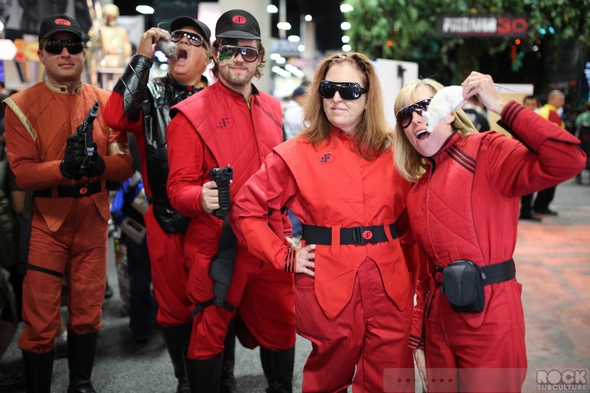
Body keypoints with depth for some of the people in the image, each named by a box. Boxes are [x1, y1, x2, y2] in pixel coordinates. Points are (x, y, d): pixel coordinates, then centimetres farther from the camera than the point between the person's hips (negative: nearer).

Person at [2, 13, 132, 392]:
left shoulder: (105, 102, 4)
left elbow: (125, 164, -1)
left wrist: (97, 164, -22)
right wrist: (63, 167, -29)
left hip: (94, 220, 3)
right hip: (46, 221, -3)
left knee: (89, 311, 14)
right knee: (41, 320, 2)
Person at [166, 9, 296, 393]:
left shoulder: (272, 109, 10)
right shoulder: (191, 113, -7)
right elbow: (179, 187, -10)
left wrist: (285, 229, 13)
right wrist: (202, 198, -30)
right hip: (218, 247, -5)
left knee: (281, 326, 15)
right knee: (209, 332, 4)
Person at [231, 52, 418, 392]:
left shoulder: (392, 151, 5)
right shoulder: (297, 153, -3)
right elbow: (246, 211, -2)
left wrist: (402, 249, 5)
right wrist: (286, 258, -5)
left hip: (390, 285, 3)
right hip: (328, 284, -2)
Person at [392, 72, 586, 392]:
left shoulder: (486, 152, -8)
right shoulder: (417, 189, 9)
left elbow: (569, 160, -25)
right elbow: (425, 266, 13)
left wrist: (500, 106, -19)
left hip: (489, 315, -6)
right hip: (439, 318, 6)